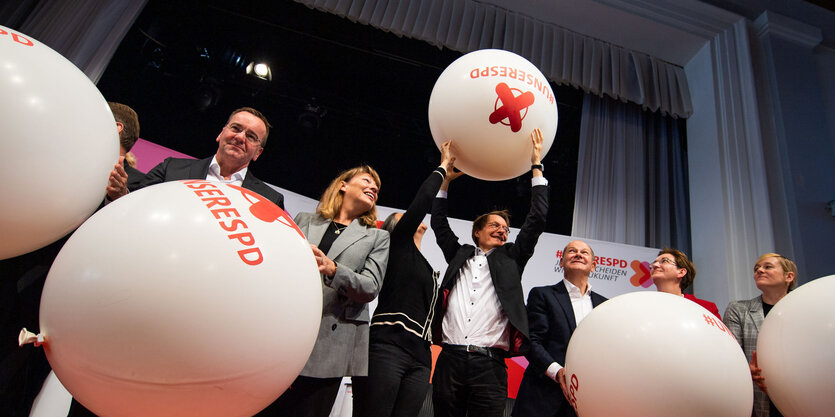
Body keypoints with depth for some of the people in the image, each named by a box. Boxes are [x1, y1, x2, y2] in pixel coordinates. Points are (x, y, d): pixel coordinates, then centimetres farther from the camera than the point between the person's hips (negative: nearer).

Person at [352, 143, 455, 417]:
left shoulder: (428, 269, 28)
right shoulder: (398, 243, 7)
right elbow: (422, 200, -1)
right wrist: (443, 167, 10)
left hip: (420, 359, 7)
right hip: (386, 348, -7)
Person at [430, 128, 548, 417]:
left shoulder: (511, 258, 15)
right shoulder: (460, 255, 18)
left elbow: (537, 220, 9)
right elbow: (439, 224, 21)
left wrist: (536, 166, 10)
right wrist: (446, 178, 20)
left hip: (489, 364, -1)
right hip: (449, 360, 2)